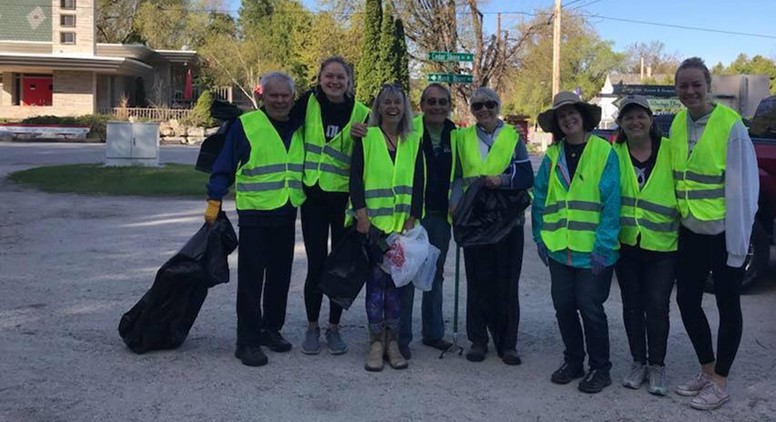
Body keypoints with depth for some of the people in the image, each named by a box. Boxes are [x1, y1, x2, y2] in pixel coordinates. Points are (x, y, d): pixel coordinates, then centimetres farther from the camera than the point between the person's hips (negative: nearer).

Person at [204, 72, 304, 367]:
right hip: (254, 214, -5)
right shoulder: (245, 125, -7)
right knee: (251, 279, -3)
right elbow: (224, 168, -5)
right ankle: (247, 341, 4)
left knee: (280, 277, 13)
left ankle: (271, 329, 27)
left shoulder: (299, 129, 9)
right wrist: (214, 202, -9)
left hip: (287, 215, 5)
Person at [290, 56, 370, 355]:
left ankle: (334, 328, 22)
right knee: (316, 265, 3)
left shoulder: (361, 113, 0)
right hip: (313, 197, 0)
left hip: (344, 198, 0)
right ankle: (312, 327, 19)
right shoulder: (308, 102, 0)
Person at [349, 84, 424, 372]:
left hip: (402, 223, 2)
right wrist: (361, 214, -12)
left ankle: (392, 342, 13)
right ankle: (376, 342, 7)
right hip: (373, 222, -2)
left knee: (397, 280, 4)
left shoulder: (414, 140, 10)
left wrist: (412, 219, -2)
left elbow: (418, 182, 7)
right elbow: (355, 177, -2)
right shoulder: (367, 137, 3)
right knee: (376, 278, -1)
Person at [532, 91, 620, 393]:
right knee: (563, 306, 10)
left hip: (591, 251, -4)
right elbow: (540, 199, 12)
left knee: (590, 308, 1)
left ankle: (600, 368, 18)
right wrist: (540, 238, 6)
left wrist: (603, 245, -14)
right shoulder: (552, 155, 9)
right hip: (558, 249, 5)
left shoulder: (604, 153, -5)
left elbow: (611, 203, -10)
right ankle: (573, 362, 28)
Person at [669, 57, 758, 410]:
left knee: (727, 306, 7)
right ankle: (707, 371, 29)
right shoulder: (678, 124, 2)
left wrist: (738, 244, -17)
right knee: (687, 300, 11)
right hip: (691, 231, 6)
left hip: (723, 232, -6)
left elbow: (742, 189, -16)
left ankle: (719, 383, 19)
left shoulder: (731, 125, -16)